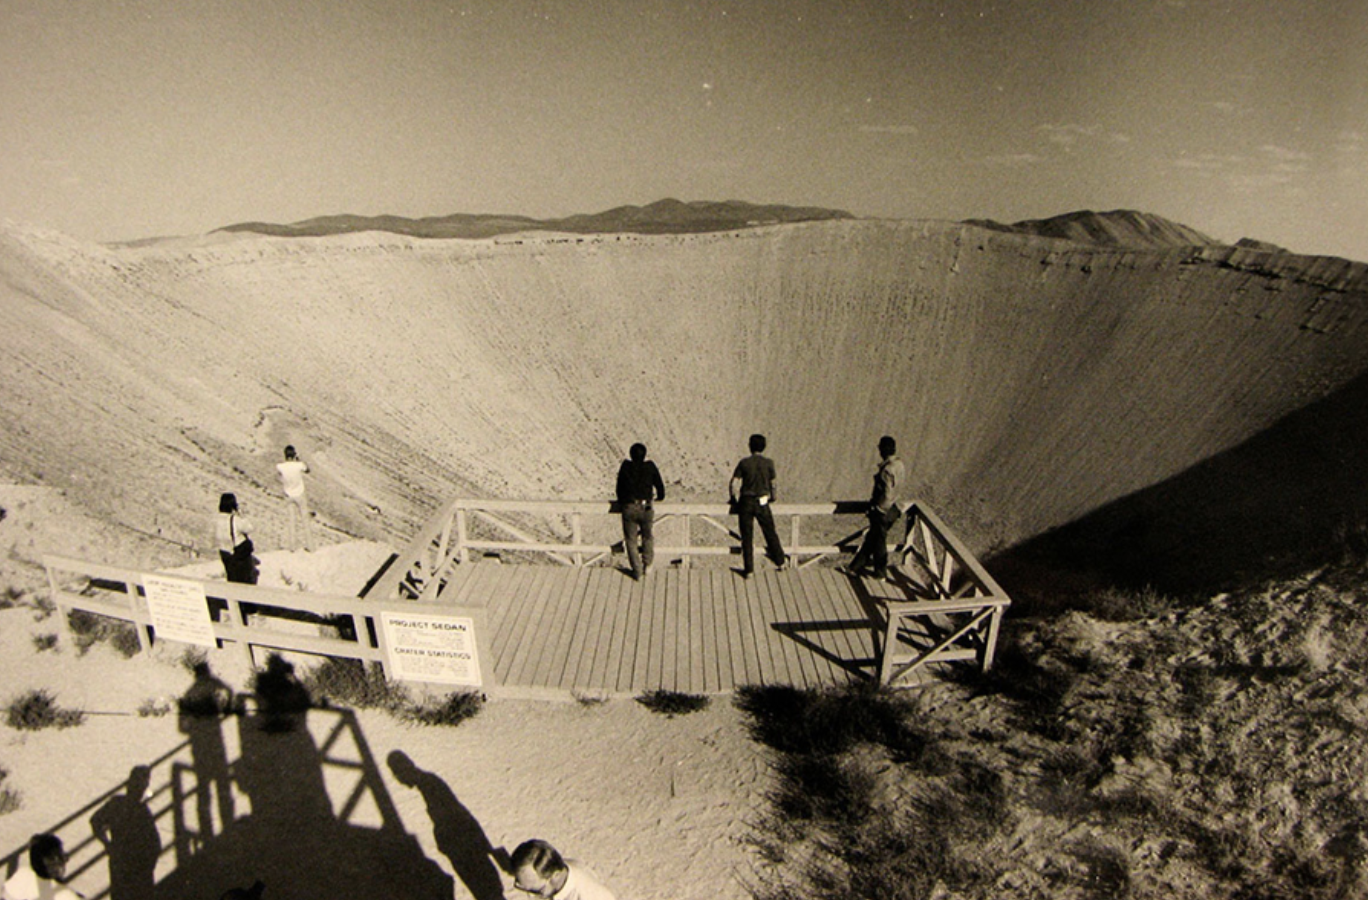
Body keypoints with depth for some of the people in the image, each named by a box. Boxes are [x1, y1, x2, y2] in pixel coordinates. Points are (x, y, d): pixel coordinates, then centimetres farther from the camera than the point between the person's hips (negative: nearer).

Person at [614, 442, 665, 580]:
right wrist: (659, 497, 33)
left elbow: (619, 487, 13)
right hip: (646, 508, 0)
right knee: (647, 536, 25)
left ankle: (637, 572, 14)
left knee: (631, 540, 12)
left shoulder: (625, 466, 7)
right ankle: (647, 564, 27)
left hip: (629, 508, 0)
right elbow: (660, 486, 12)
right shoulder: (650, 466, 6)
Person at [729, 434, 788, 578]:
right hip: (762, 503, 1)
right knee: (770, 534, 15)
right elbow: (772, 483, 8)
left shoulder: (744, 463, -6)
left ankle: (748, 569, 8)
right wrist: (772, 497, 26)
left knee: (747, 537, 6)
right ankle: (781, 562, 26)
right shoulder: (768, 463, -3)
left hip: (746, 503, -1)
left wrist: (735, 499, 9)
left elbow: (733, 484, -7)